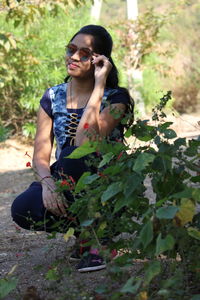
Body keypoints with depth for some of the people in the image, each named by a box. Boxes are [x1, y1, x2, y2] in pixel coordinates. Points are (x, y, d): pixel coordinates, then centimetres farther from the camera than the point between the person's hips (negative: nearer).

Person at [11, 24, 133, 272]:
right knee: (23, 210, -28)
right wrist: (47, 182, -25)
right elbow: (41, 155, -2)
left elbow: (84, 143, -26)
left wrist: (99, 85, -23)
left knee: (73, 154, -35)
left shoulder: (116, 98, -8)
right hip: (65, 187, 4)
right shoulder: (53, 97, 6)